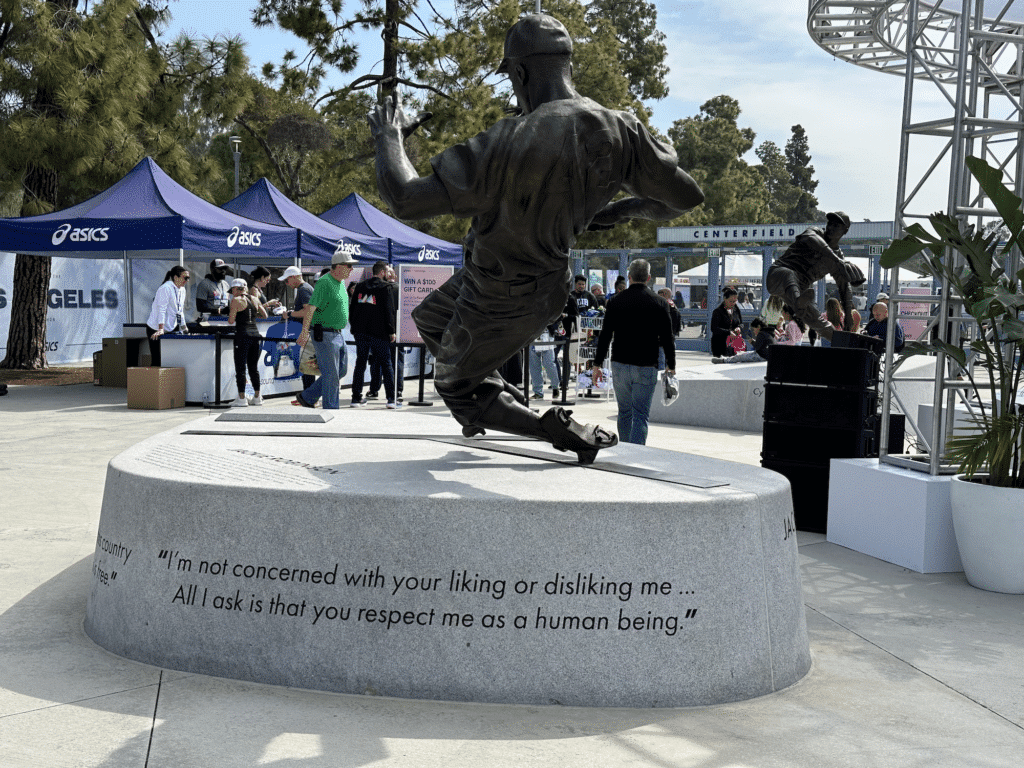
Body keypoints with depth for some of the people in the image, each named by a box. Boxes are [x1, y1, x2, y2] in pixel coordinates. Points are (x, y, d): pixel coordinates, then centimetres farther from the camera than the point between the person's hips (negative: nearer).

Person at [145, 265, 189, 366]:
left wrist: (183, 327, 16)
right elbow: (161, 310, -23)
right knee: (158, 361, -8)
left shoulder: (182, 290, 10)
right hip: (157, 330, -8)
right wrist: (161, 329, -29)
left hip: (172, 328, 8)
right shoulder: (166, 289, -17)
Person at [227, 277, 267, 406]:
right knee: (254, 367, 14)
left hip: (242, 334, -6)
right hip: (255, 334, 6)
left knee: (240, 367, -1)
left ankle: (242, 398, -3)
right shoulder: (254, 299, 11)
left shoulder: (236, 300, -6)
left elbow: (231, 321, -9)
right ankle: (257, 397, 17)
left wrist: (230, 310, 10)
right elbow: (264, 315, 18)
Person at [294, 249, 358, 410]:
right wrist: (305, 331, -27)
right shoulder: (324, 282, -15)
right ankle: (330, 409, 4)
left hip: (338, 334, 10)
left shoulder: (341, 283, 14)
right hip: (325, 335, -10)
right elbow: (311, 307, -21)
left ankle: (307, 398, 21)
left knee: (341, 370, 13)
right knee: (331, 373, -5)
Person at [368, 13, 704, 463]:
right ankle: (500, 399, 45)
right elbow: (686, 196, -7)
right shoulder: (617, 130, -18)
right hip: (546, 277, 8)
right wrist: (624, 208, 11)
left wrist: (388, 137, -15)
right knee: (429, 320, 32)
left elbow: (406, 200, -34)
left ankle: (573, 435, 9)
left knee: (455, 390, 20)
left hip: (502, 303, -8)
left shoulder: (509, 144, -37)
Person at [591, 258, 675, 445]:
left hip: (620, 364, 2)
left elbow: (605, 336, 2)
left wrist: (597, 364, 9)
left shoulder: (616, 302, 1)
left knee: (624, 413, 16)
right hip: (646, 367, -2)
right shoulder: (659, 303, -3)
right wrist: (671, 365, 10)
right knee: (641, 415, 0)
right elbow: (667, 338, -1)